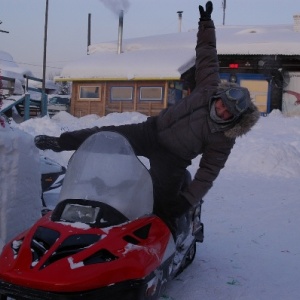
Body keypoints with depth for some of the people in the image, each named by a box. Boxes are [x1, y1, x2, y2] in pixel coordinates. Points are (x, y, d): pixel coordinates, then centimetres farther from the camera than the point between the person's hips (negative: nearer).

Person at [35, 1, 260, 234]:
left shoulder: (224, 139, -16)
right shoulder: (210, 87, -9)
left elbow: (208, 173, -16)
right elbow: (207, 55, 1)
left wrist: (187, 200, -23)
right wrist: (206, 24, 2)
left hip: (172, 160, -2)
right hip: (152, 131, 3)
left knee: (165, 208, -12)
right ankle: (59, 142, 12)